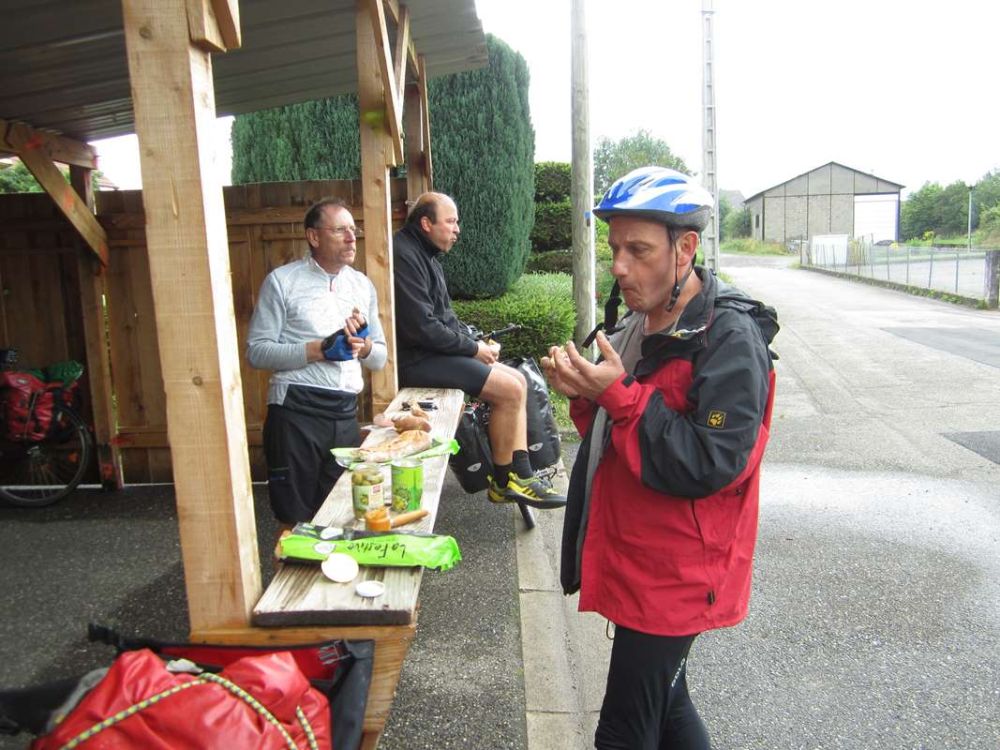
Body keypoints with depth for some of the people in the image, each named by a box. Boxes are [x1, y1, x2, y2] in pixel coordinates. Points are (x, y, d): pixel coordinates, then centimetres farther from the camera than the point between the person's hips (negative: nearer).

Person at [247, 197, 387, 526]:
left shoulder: (362, 285, 14)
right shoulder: (282, 280, -1)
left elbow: (380, 358, 16)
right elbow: (256, 351, -7)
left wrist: (363, 344, -6)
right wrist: (321, 349, -15)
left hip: (346, 413, 5)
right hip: (296, 411, -4)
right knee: (296, 521, 4)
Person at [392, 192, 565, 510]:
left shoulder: (426, 255, 17)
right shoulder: (405, 256, -16)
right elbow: (422, 327, -23)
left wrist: (476, 342, 5)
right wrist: (472, 348, -13)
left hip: (437, 351, 11)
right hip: (417, 359, -11)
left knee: (517, 381, 4)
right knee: (509, 389, -16)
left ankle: (521, 475, 3)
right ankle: (502, 483, 0)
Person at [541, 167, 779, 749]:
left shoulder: (730, 339, -19)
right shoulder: (641, 324, 8)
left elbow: (710, 466, -26)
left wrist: (619, 395, -27)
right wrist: (585, 393, -5)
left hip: (673, 575, -8)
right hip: (632, 562, 8)